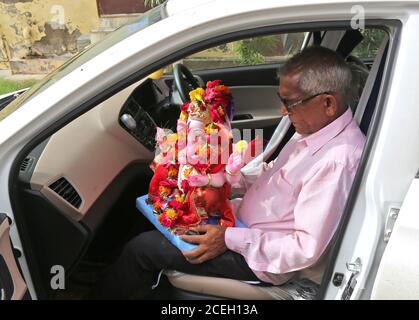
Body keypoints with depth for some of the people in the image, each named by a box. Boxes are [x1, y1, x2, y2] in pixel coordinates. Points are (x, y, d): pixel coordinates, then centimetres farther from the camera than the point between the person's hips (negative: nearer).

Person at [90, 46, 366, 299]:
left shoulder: (337, 161, -30)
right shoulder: (316, 127, -1)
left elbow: (307, 249, -28)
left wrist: (229, 239, -24)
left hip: (260, 258, -9)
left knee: (142, 247, -6)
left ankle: (105, 293, 24)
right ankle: (141, 286, 33)